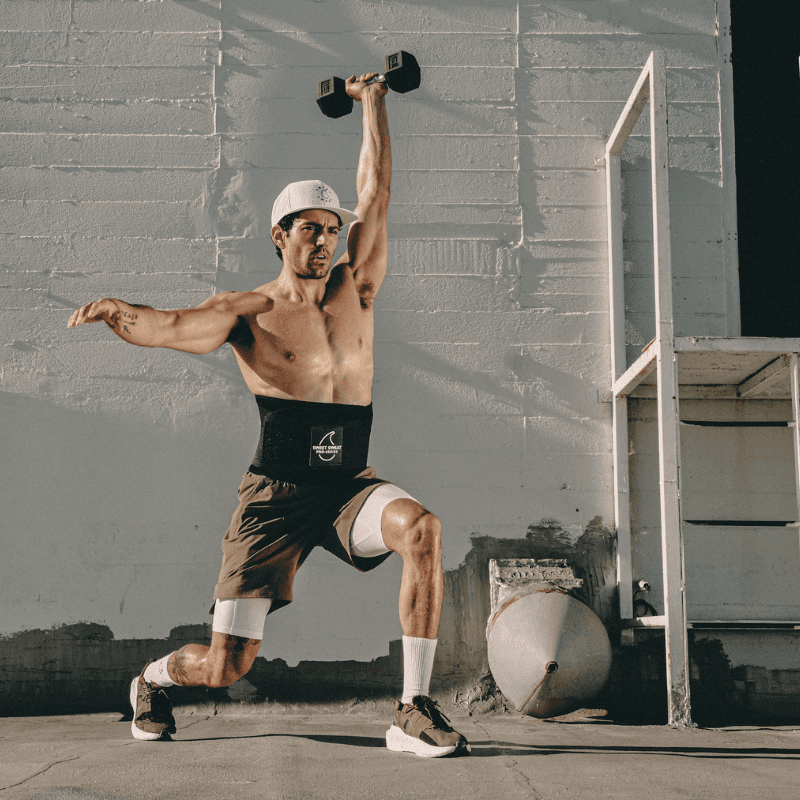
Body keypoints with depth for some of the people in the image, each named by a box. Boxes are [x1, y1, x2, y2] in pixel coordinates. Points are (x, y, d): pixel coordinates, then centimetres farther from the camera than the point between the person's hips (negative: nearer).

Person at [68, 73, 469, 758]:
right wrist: (117, 310, -36)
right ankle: (155, 680, 37)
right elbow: (170, 327, -18)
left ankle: (414, 714, -24)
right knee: (225, 666, -3)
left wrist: (372, 101, 15)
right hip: (277, 494, -3)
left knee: (420, 526, -32)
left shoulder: (354, 289, 9)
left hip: (350, 485, 3)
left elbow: (375, 194, 10)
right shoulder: (248, 313, -1)